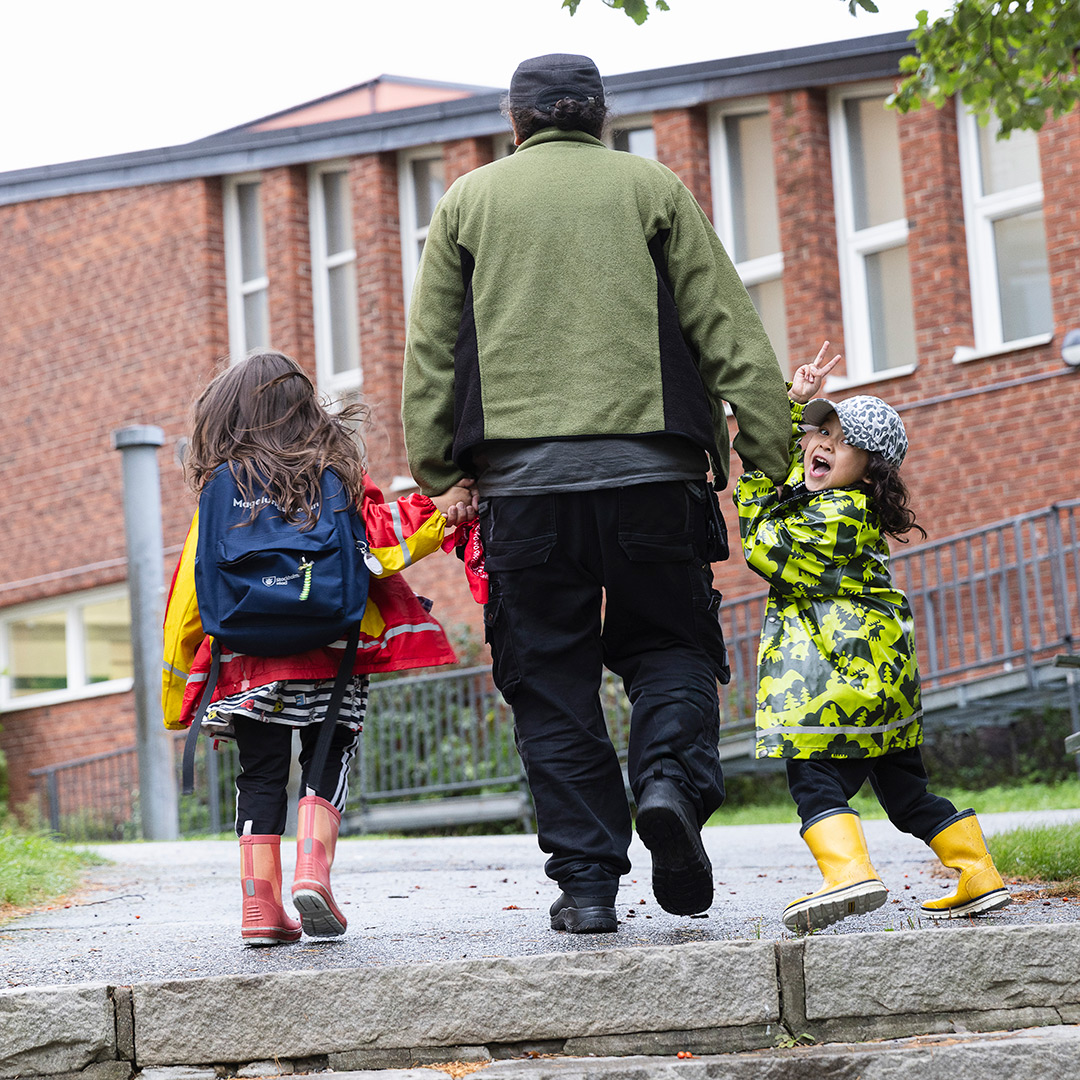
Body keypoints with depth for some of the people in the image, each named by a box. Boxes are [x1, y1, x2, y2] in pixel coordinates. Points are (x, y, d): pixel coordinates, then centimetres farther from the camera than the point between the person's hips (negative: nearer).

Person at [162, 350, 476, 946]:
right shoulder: (337, 472, 2)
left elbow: (194, 584, 5)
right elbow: (377, 539, -6)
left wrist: (176, 674, 12)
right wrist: (437, 512, 3)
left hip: (247, 659, 1)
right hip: (329, 654, -1)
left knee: (260, 775, 8)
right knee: (326, 762, 11)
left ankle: (261, 903, 2)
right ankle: (313, 870, -10)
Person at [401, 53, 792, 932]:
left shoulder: (468, 200, 13)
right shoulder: (651, 188, 10)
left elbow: (429, 353, 9)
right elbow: (728, 327, 5)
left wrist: (432, 471, 11)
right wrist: (769, 447, 6)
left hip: (523, 474, 1)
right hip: (649, 468, 0)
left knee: (551, 677, 6)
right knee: (668, 641, 14)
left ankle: (586, 878, 3)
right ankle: (673, 776, -14)